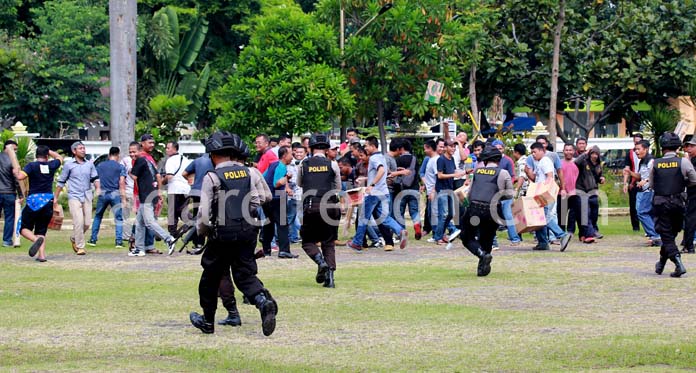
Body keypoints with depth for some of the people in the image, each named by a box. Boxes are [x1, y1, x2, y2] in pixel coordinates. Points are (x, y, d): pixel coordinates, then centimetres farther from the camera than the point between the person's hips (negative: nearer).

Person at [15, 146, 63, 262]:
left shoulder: (31, 165, -6)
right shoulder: (51, 165, 4)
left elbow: (20, 177, -19)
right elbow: (59, 157, 26)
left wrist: (16, 172, 2)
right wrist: (48, 151, 26)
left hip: (34, 201, -3)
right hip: (48, 201, 3)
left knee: (24, 228, 6)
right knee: (41, 231, 12)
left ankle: (36, 240, -24)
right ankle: (42, 255, -3)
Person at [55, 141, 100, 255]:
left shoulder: (90, 164, 12)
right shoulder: (69, 165, 3)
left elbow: (95, 178, 12)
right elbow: (61, 182, 8)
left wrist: (98, 188, -9)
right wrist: (56, 197, 8)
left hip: (87, 197, 4)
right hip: (74, 197, -4)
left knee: (87, 223, 2)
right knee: (79, 222, -15)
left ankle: (74, 239, 28)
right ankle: (80, 247, -8)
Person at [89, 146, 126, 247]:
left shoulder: (100, 166, 10)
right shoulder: (120, 167, 0)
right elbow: (122, 182, -7)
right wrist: (123, 197, -7)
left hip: (102, 194, 3)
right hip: (115, 194, -3)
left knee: (98, 216, 17)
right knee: (118, 218, 2)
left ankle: (93, 239, 16)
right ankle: (119, 241, -6)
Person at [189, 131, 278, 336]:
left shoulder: (212, 178, -9)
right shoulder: (251, 173, 2)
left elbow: (204, 214, -9)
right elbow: (267, 197, 12)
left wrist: (201, 231, 9)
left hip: (222, 235, -4)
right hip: (248, 234, 4)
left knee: (211, 276, 13)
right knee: (245, 274, 9)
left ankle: (208, 320, 24)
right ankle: (264, 301, -20)